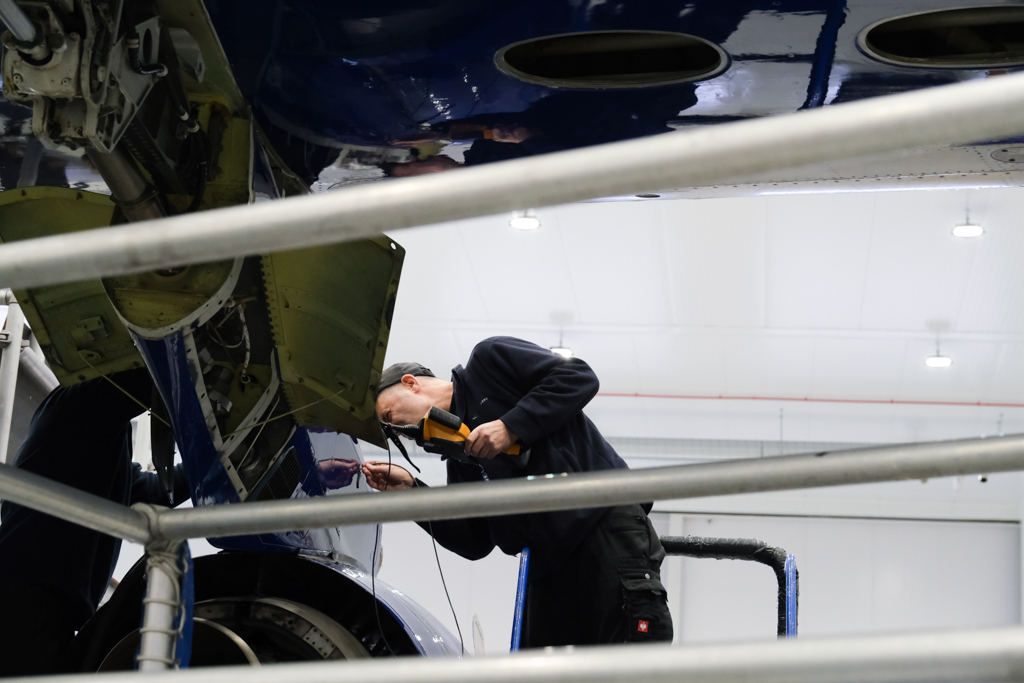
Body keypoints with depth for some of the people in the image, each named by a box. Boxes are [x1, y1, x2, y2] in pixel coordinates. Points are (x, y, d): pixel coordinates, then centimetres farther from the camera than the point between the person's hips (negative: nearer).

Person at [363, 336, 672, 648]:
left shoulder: (489, 360, 4)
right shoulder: (459, 460, 21)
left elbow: (579, 377, -8)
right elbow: (476, 542, 11)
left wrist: (511, 427, -14)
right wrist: (410, 490, 5)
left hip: (607, 526, -8)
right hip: (550, 569, 8)